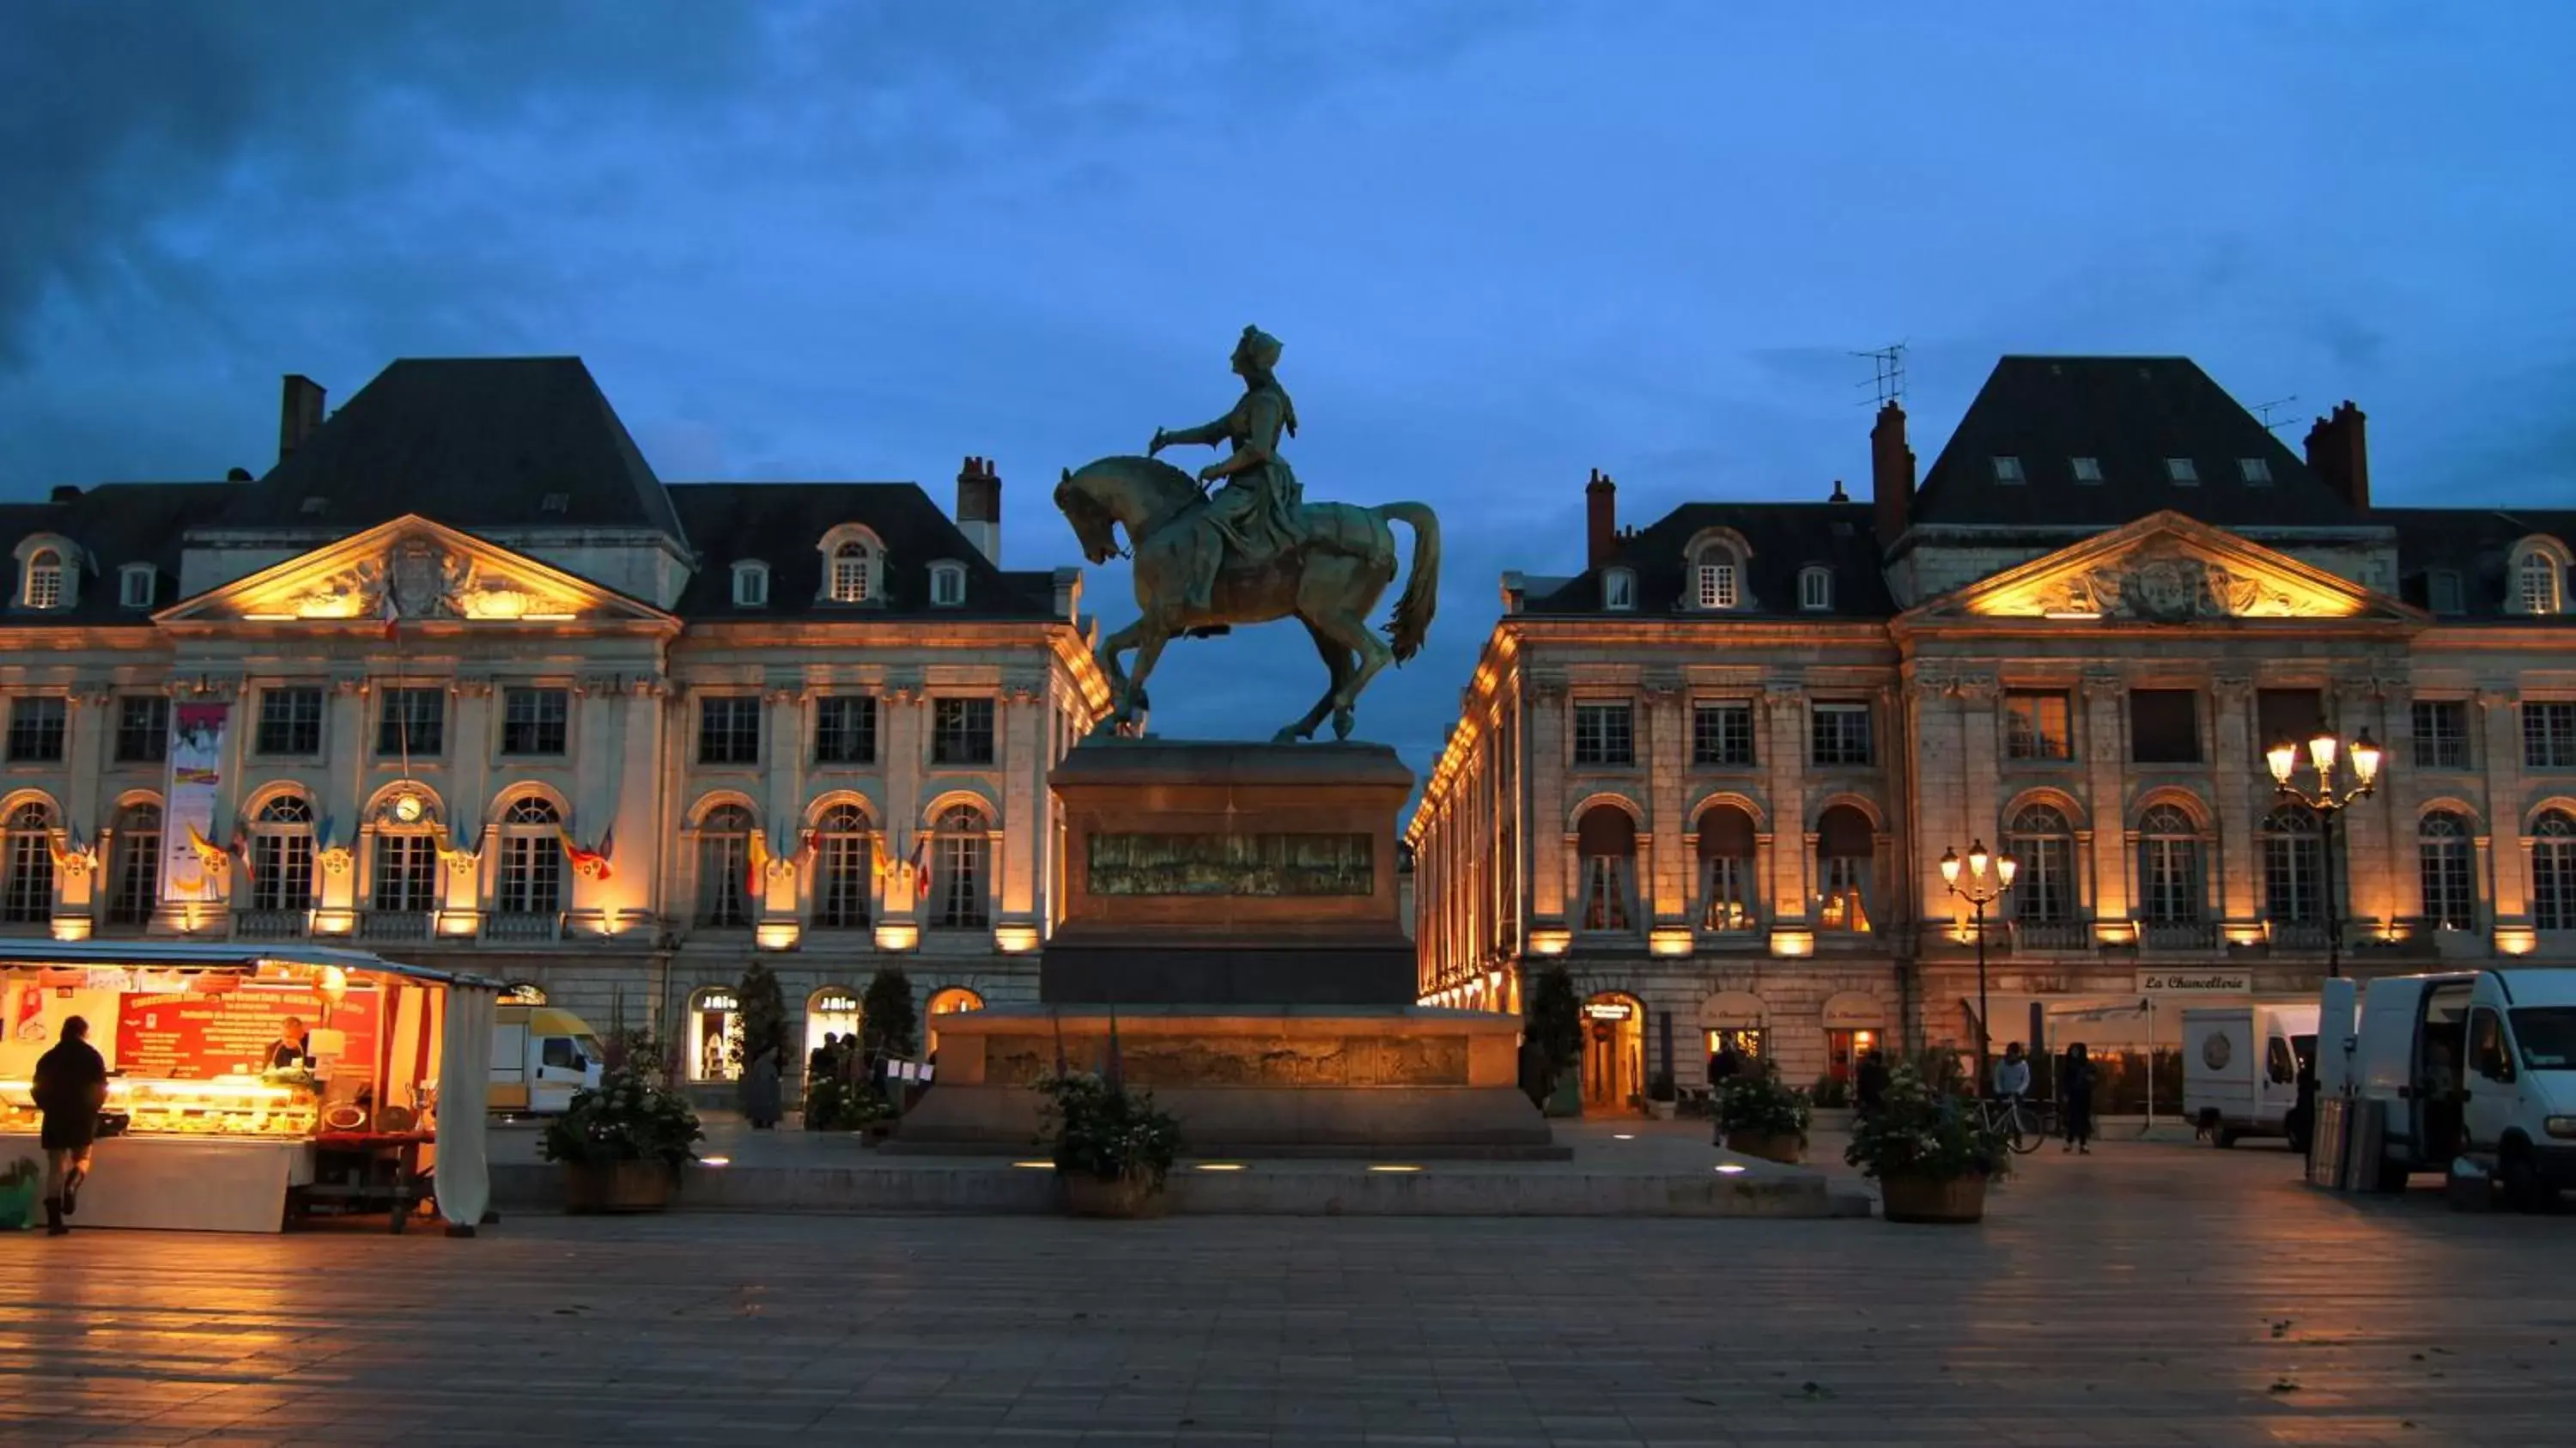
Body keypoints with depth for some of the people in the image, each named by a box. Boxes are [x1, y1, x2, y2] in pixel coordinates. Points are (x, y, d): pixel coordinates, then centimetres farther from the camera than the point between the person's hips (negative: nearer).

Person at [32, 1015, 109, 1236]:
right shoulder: (91, 1055, -2)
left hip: (54, 1118, 2)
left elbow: (37, 1089, 8)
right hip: (82, 1117, -2)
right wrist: (93, 1107, 15)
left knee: (55, 1168, 5)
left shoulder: (48, 1058, 7)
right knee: (81, 1160, 14)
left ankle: (54, 1221, -3)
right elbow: (101, 1088, -4)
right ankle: (72, 1185, -21)